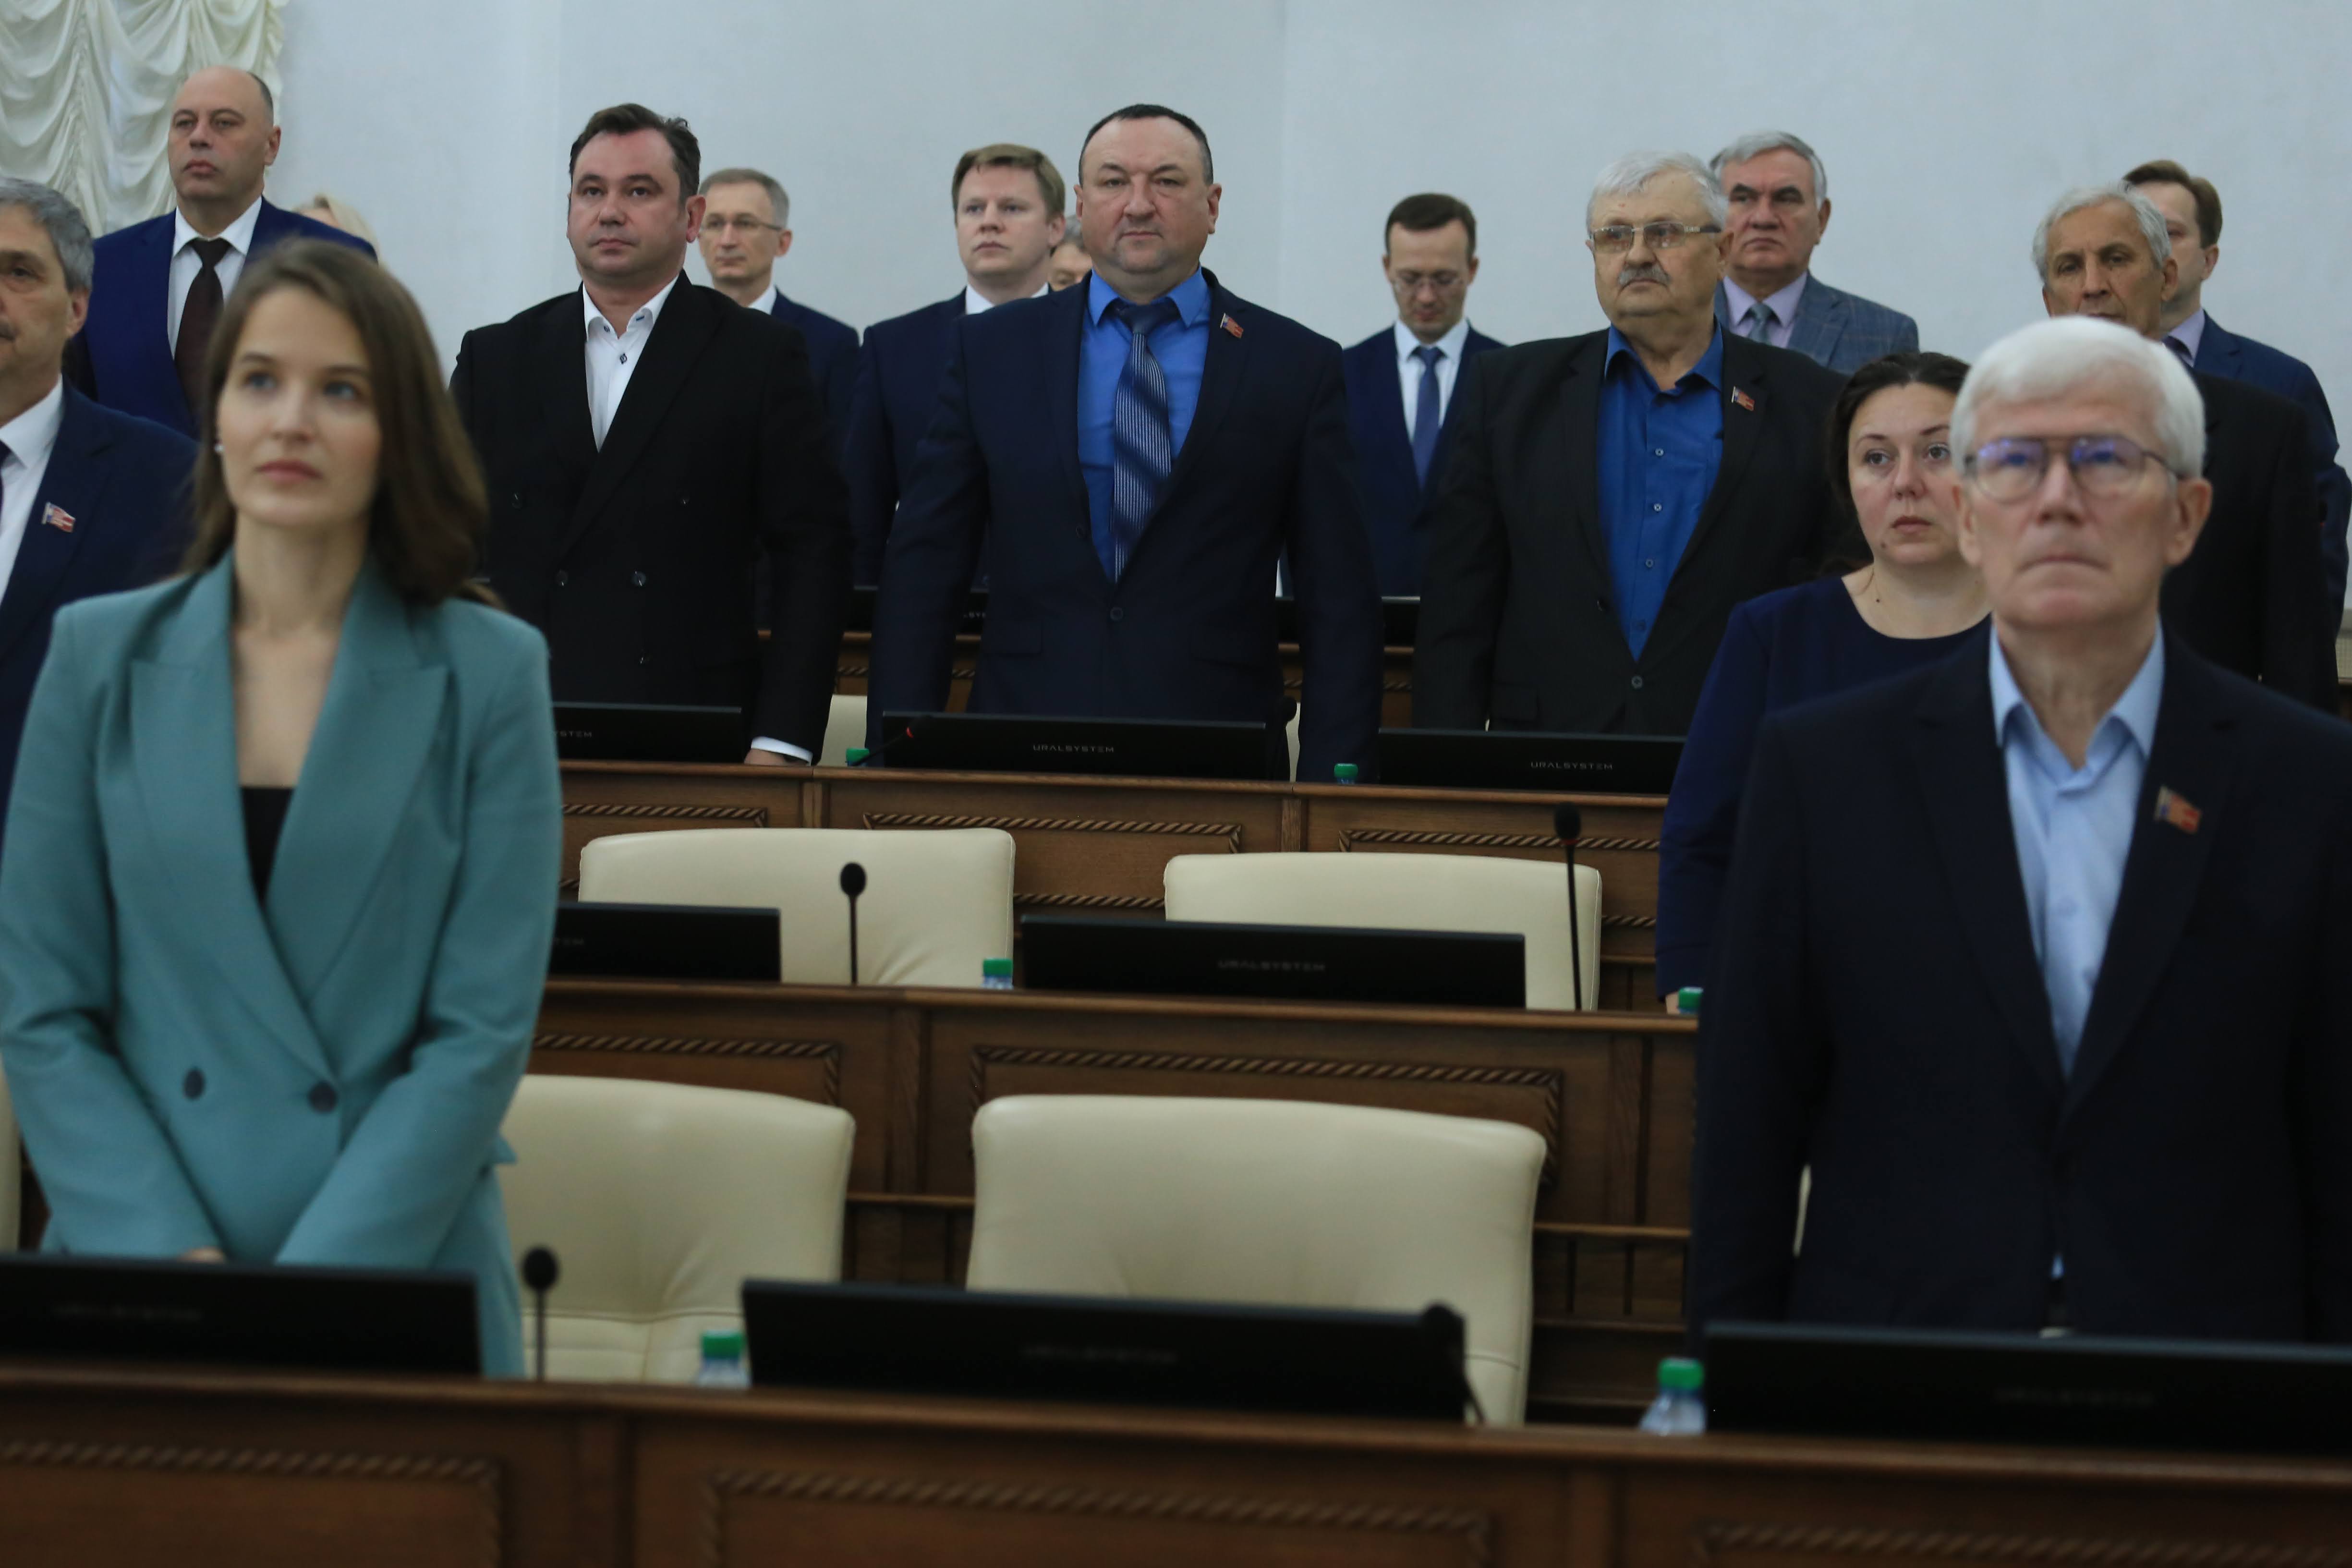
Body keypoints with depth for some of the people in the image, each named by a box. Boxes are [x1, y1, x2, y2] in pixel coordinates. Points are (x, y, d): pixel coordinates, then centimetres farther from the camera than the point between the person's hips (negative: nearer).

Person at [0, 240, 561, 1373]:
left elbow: (483, 1034, -4)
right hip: (133, 1295, 1)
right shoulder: (103, 656, 5)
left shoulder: (489, 674, 0)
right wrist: (180, 1266, -10)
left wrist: (306, 1295, -13)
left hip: (398, 1294, -1)